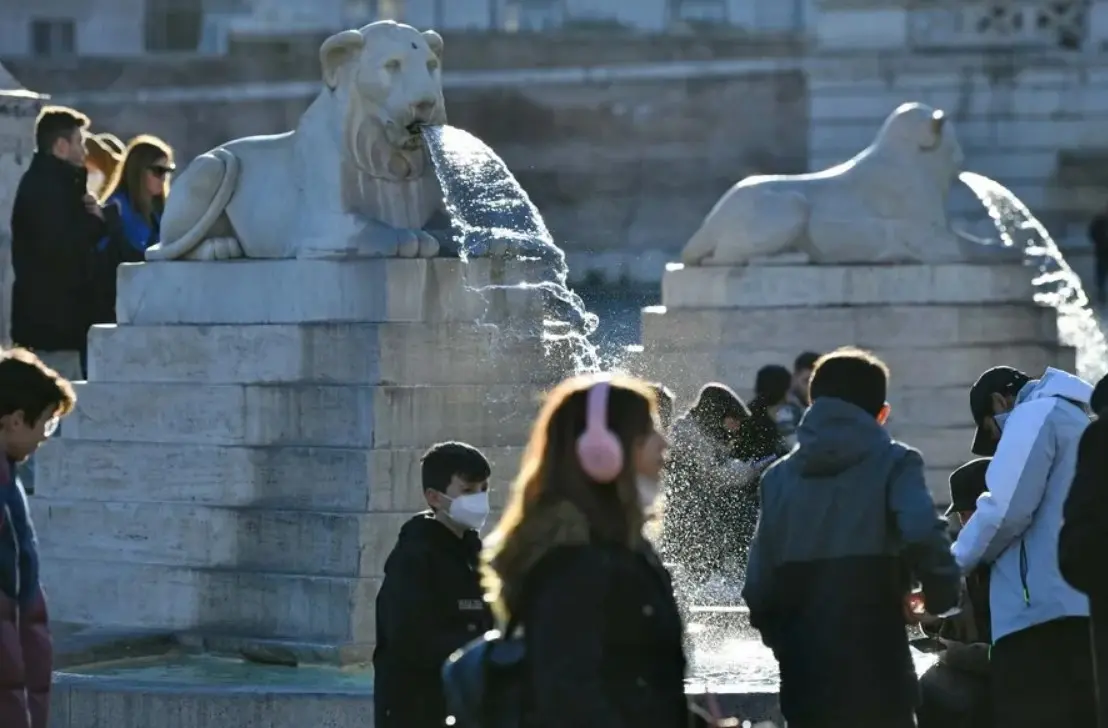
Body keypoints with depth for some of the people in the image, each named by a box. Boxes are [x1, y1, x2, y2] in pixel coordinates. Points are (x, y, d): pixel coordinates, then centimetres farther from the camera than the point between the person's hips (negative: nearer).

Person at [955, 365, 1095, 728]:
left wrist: (956, 562, 6)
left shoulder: (1035, 415, 2)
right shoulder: (1079, 424, 29)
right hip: (1085, 611, 9)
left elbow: (1006, 511, -9)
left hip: (1042, 612, -9)